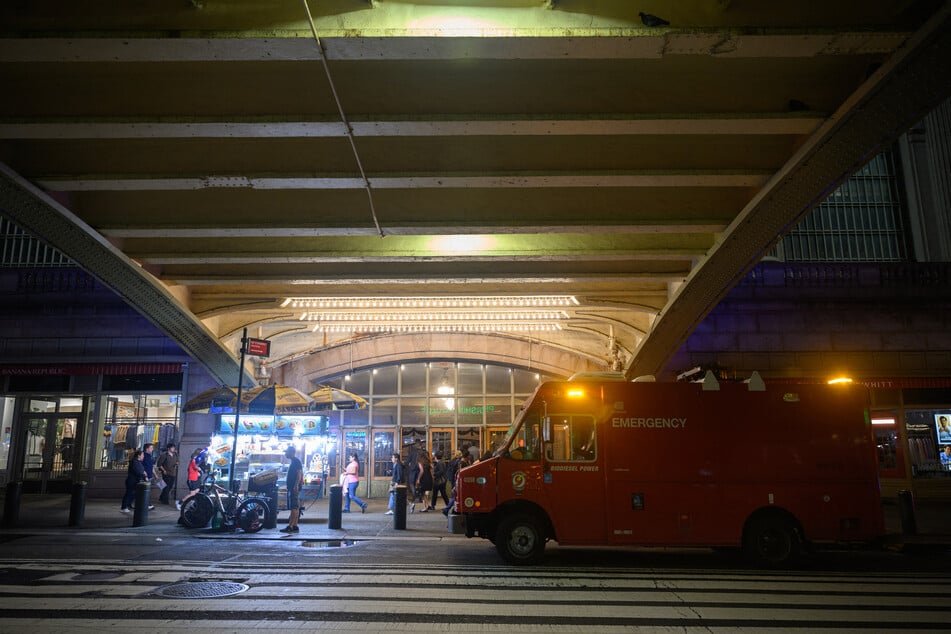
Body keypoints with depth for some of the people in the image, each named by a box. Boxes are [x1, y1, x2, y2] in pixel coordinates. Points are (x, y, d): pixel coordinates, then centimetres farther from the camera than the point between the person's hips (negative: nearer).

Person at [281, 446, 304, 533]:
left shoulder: (296, 461, -10)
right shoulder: (294, 461, 20)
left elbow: (299, 473, -19)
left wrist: (296, 485, -27)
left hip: (294, 487, -10)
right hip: (291, 487, 10)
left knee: (294, 507, -12)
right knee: (295, 507, 9)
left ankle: (290, 526, -15)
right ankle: (294, 526, 12)